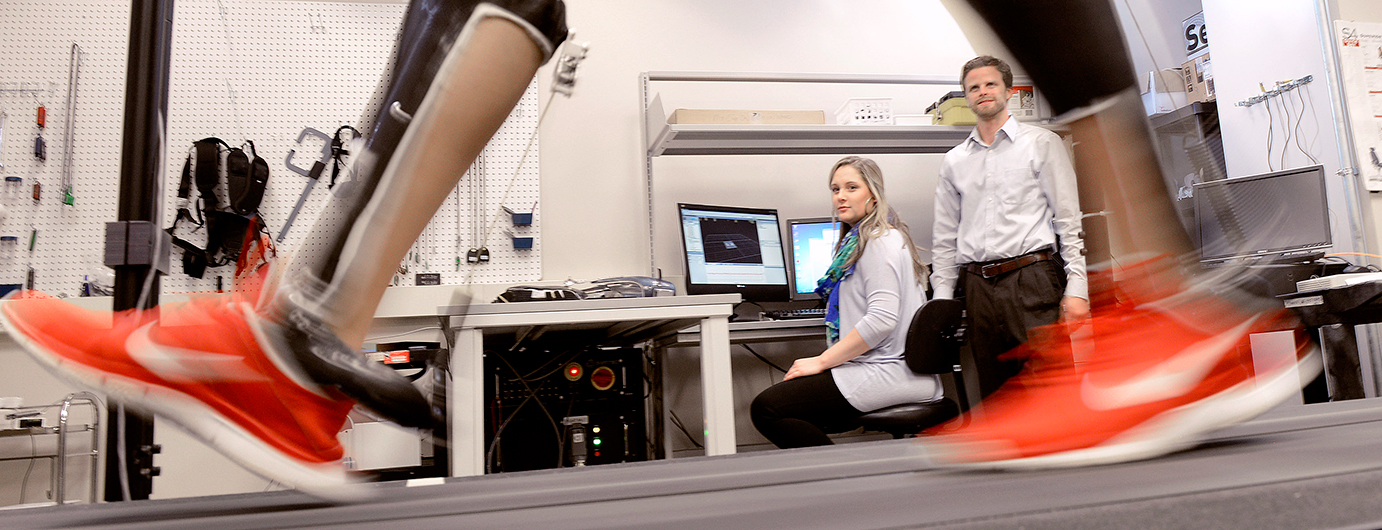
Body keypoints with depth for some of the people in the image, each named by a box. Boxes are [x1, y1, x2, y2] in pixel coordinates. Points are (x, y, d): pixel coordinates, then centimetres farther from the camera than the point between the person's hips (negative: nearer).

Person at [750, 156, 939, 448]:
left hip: (889, 373, -10)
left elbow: (881, 319, -22)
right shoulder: (857, 240, 22)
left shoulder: (880, 241, -10)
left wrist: (822, 361, -17)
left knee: (765, 408, -18)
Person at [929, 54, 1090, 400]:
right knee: (994, 395, 7)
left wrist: (1076, 287, -6)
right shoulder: (954, 161, 16)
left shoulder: (1041, 143, 8)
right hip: (978, 287, 3)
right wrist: (942, 300, 9)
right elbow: (944, 238, 17)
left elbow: (1069, 220, 3)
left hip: (1031, 279, -3)